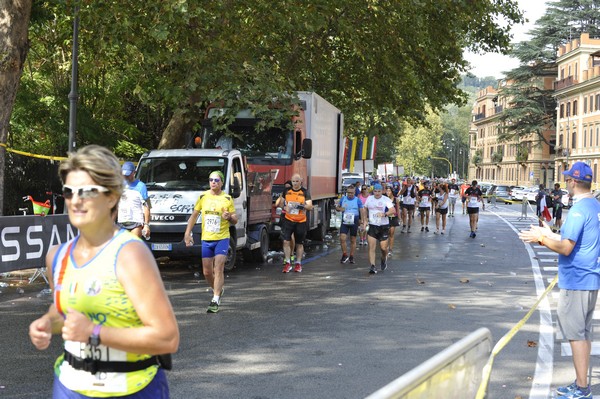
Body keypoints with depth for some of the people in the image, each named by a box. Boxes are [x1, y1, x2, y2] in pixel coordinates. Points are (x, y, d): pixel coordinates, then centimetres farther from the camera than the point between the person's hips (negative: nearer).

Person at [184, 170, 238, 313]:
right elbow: (194, 215, 14)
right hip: (206, 239, 3)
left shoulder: (227, 199, 0)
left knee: (218, 269, -13)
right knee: (207, 272, 9)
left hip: (222, 238, -3)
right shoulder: (203, 197, 7)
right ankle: (218, 290, 35)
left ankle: (215, 300, -13)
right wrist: (188, 233, 7)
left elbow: (235, 221, 5)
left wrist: (229, 217, -17)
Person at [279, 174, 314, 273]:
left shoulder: (305, 192, 1)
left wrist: (303, 206, -23)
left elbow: (310, 207, -3)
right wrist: (284, 207, -1)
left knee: (299, 244, 8)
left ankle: (298, 264, 21)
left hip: (301, 222, -1)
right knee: (286, 241, -10)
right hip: (288, 220, 1)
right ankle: (288, 263, -2)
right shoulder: (286, 191, 6)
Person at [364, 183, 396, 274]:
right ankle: (372, 266, -9)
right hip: (372, 226, 3)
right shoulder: (369, 199, 6)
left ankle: (384, 259, 36)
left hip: (384, 226, -2)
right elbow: (365, 209, 20)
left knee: (383, 247, 3)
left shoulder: (386, 200, -7)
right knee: (371, 247, -9)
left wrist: (384, 214, -34)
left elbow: (393, 210, -18)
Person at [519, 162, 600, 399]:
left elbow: (566, 248, -21)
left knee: (576, 334, -3)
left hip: (576, 281, -10)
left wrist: (541, 238, -8)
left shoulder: (579, 210, -18)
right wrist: (551, 235, 21)